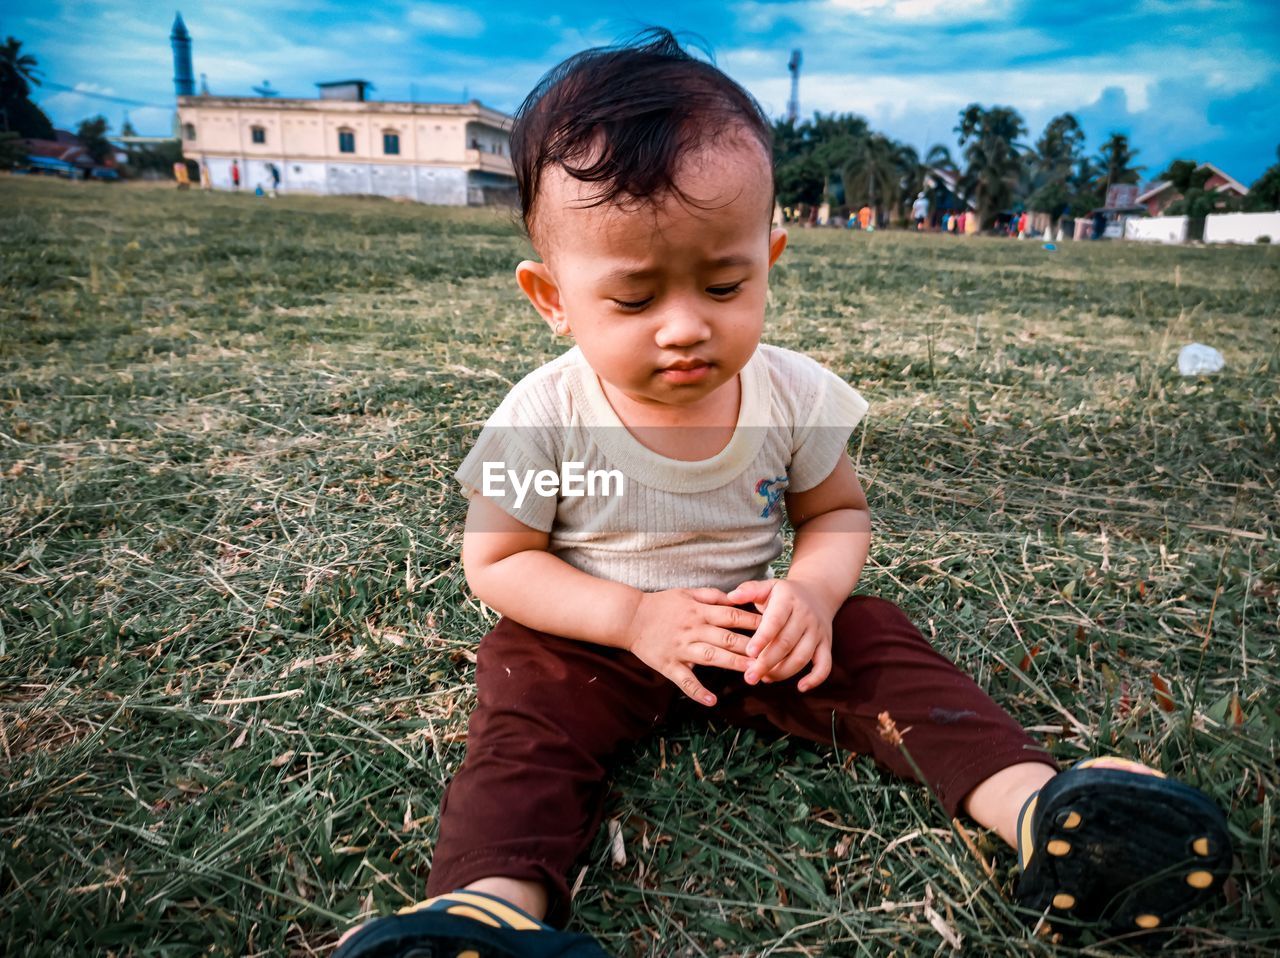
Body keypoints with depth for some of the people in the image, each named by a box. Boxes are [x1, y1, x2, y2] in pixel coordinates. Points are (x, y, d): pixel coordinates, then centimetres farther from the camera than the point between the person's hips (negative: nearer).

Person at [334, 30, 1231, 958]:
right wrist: (636, 617, -25)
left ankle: (1036, 801, -19)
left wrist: (813, 593, -22)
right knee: (525, 719, -26)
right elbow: (498, 562, -11)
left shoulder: (793, 394, -13)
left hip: (756, 628, 3)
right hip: (594, 636, -2)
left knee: (877, 642, -14)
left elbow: (839, 513, 1)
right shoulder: (544, 420, -20)